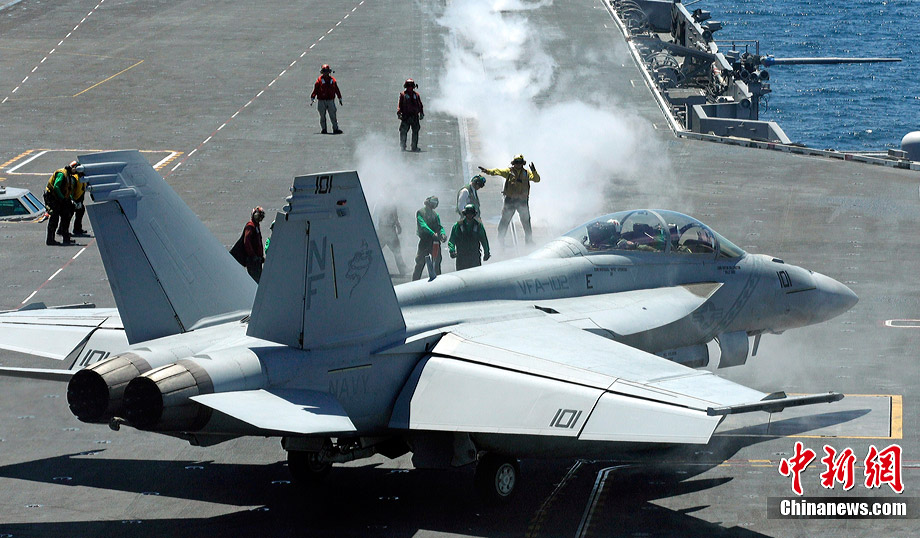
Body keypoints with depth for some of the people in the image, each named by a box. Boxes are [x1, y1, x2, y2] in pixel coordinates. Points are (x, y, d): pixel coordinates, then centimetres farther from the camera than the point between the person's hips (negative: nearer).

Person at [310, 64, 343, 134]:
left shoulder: (332, 80, 8)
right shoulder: (319, 80, 0)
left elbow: (337, 90, 16)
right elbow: (315, 90, -3)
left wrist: (340, 98, 19)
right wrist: (312, 99, -9)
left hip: (330, 100, 1)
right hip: (322, 101, -1)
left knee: (333, 116, -2)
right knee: (322, 116, 4)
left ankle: (335, 129, -1)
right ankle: (324, 129, 13)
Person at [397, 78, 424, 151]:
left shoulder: (416, 95, 12)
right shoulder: (403, 95, 6)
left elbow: (420, 105, 15)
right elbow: (399, 105, 2)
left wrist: (421, 113, 5)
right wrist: (398, 113, -11)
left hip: (415, 116, 2)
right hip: (405, 116, -2)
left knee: (415, 132, 2)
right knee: (403, 132, -3)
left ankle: (414, 147, 8)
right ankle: (403, 146, 7)